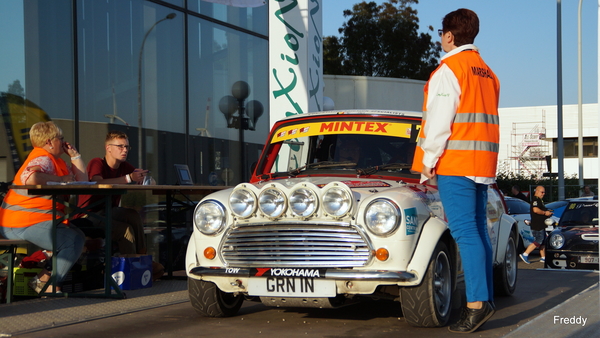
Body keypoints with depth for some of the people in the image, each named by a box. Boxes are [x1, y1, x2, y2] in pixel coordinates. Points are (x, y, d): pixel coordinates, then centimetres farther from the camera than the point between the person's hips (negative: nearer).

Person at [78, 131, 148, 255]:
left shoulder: (126, 167, 9)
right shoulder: (97, 163, -9)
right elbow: (98, 184, -30)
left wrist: (144, 178, -18)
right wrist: (129, 178, -33)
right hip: (89, 216, -6)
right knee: (126, 229, -29)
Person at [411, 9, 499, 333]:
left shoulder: (448, 70, -8)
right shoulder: (487, 74, 19)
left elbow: (439, 123, -14)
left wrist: (428, 162, -8)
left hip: (455, 161, -8)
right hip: (482, 164, 8)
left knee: (464, 231, -12)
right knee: (479, 230, 10)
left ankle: (477, 302, -18)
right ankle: (485, 298, 11)